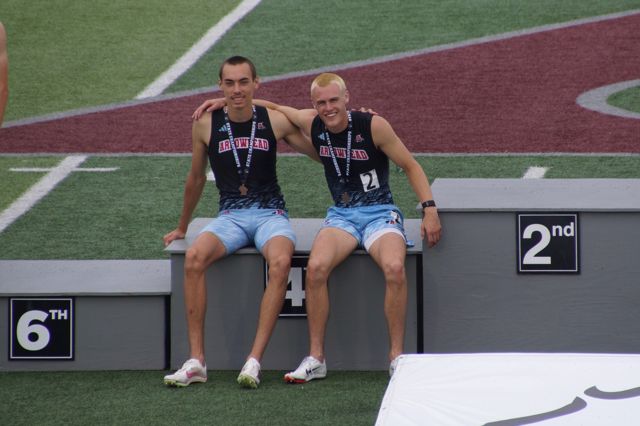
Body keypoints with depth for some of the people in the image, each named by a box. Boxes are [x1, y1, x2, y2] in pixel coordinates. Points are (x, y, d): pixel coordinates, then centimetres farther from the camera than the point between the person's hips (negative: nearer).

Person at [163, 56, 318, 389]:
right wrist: (182, 227, 27)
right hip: (230, 216, 1)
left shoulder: (276, 122, 0)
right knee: (194, 257, -31)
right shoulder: (205, 126, 2)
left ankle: (255, 359, -35)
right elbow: (196, 179, 18)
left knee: (280, 261, -35)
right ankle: (196, 361, -28)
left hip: (270, 214, -1)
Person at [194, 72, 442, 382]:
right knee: (316, 267, -28)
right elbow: (273, 107, 19)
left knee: (394, 268, -34)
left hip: (380, 213, -3)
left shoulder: (373, 126, -9)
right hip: (341, 214, 3)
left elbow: (410, 165, 0)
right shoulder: (311, 124, 1)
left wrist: (429, 208, -9)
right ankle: (316, 358, -19)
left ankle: (396, 356, -22)